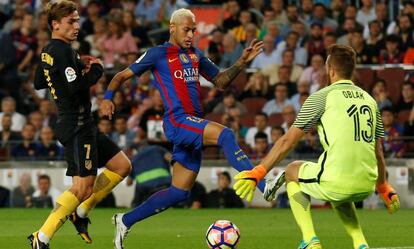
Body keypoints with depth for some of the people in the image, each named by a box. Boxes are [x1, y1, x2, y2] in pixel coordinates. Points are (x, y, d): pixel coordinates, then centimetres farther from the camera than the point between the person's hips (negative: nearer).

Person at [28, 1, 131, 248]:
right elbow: (74, 88, -27)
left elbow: (38, 83, 23)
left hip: (83, 125, 10)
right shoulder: (62, 51, -18)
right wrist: (96, 70, -11)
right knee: (83, 186, -10)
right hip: (77, 126, -10)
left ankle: (81, 212, 15)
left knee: (122, 166, 13)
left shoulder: (48, 51, 11)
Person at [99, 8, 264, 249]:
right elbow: (123, 75, 5)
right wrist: (108, 97, -10)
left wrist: (242, 62, 5)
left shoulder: (195, 55, 18)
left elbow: (220, 81, 20)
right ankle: (265, 186, -39)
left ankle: (126, 221, 20)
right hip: (178, 121, -7)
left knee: (180, 192, 8)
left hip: (194, 126, 8)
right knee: (225, 135, -31)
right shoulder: (158, 54, 0)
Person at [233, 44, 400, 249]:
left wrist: (256, 174, 4)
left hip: (337, 181, -6)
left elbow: (288, 141, 1)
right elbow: (378, 153, 20)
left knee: (292, 171, 24)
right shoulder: (369, 100, 17)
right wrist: (385, 190, 34)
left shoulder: (322, 96, 2)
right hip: (366, 186, 6)